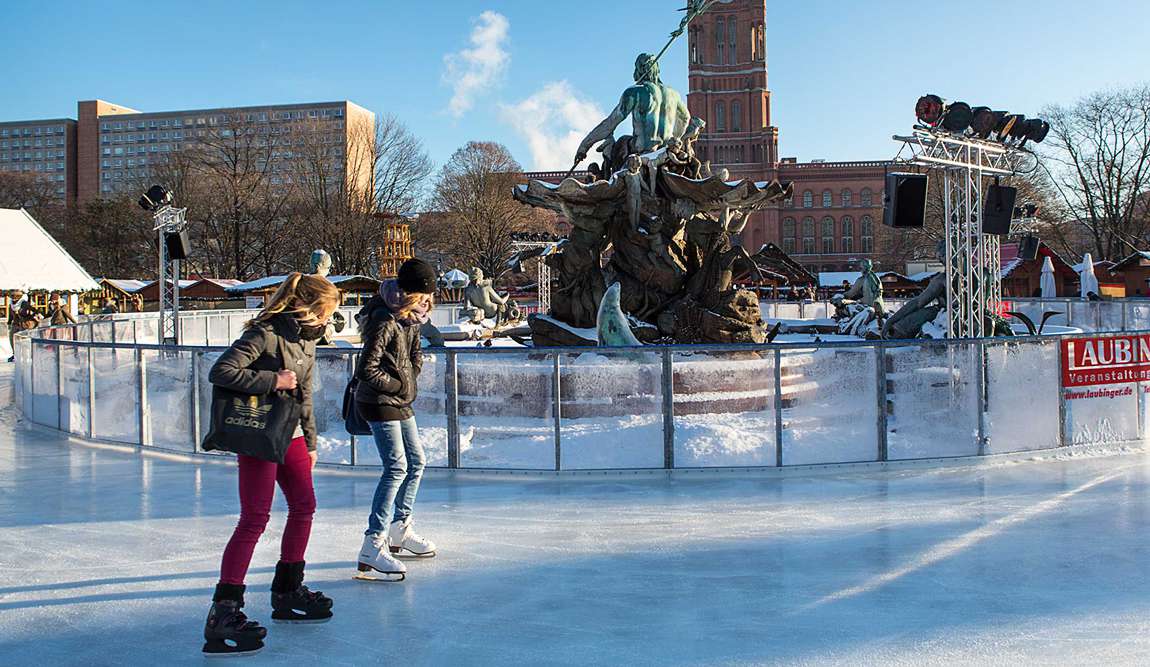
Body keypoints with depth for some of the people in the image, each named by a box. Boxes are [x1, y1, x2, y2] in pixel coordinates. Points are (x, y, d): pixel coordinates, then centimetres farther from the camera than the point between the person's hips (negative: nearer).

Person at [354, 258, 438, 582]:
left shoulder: (412, 317, 7)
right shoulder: (384, 320, -22)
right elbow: (366, 369, -23)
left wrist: (410, 379, 4)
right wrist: (399, 385, -12)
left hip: (401, 403, 10)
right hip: (379, 403, -10)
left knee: (416, 462, 15)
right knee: (396, 467, -16)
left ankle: (399, 531, 30)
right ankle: (372, 547, -16)